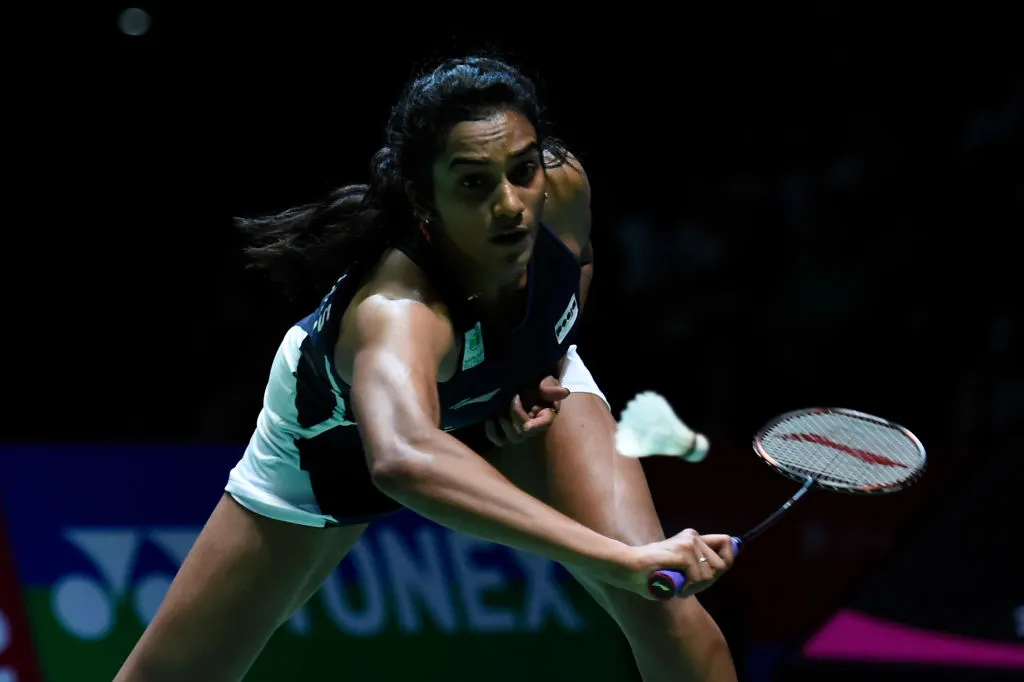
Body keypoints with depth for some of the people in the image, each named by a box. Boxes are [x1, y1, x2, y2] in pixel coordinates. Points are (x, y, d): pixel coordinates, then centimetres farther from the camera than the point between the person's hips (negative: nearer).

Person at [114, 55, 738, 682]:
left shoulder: (563, 184, -30)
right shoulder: (396, 311, -48)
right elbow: (406, 459, -71)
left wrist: (548, 370, -17)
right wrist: (622, 560, -78)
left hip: (516, 388, 3)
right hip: (342, 430, -3)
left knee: (658, 600, -22)